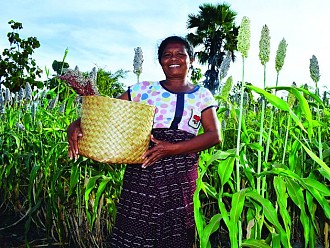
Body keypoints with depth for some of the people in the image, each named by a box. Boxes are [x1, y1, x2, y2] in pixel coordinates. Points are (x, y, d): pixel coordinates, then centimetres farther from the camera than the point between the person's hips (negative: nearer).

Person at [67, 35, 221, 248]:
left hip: (181, 176, 0)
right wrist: (76, 125, -15)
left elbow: (214, 135, -3)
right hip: (141, 172, 0)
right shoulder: (143, 90, 9)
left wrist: (173, 148, -17)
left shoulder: (202, 95, 9)